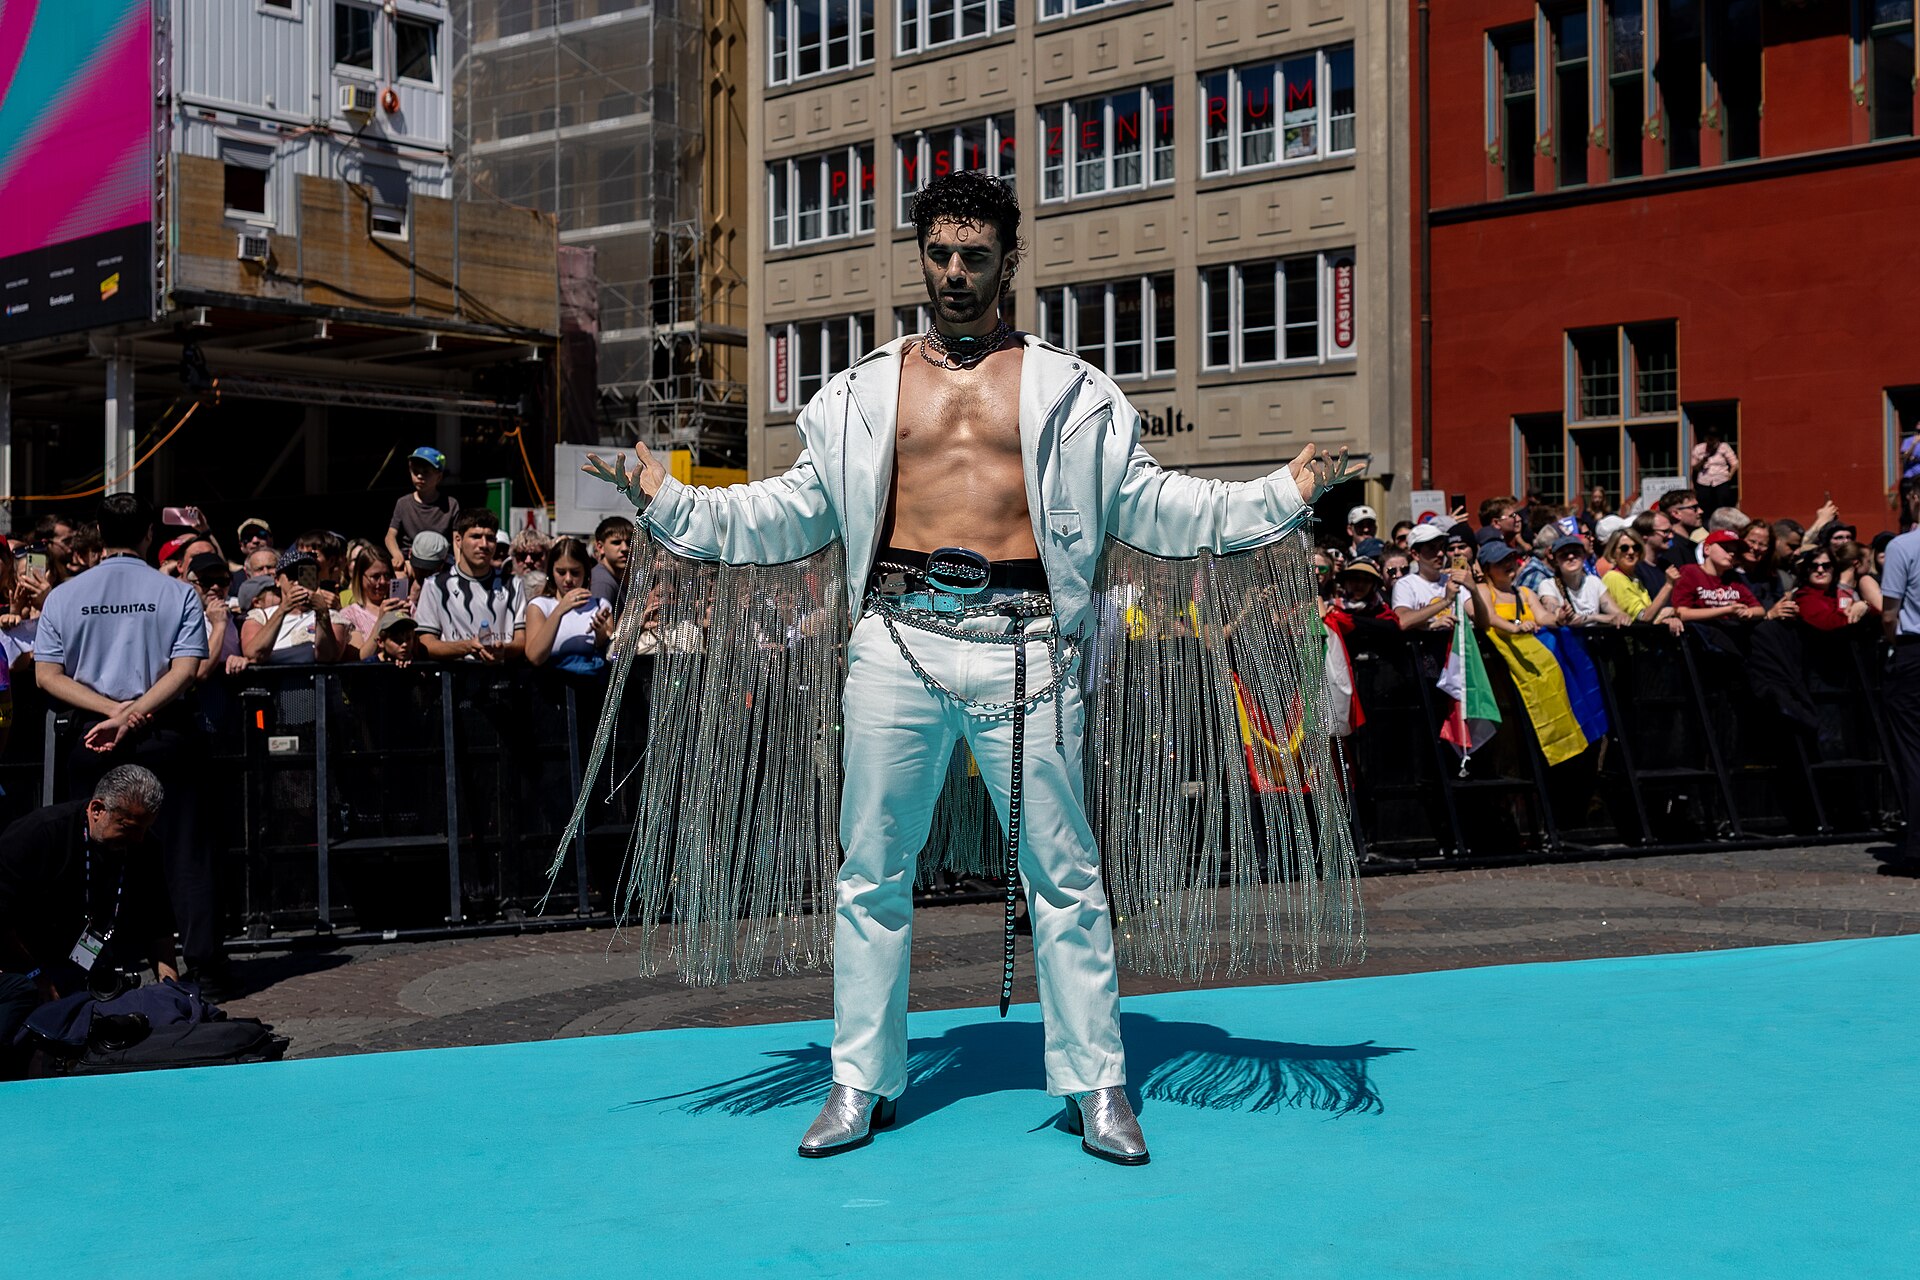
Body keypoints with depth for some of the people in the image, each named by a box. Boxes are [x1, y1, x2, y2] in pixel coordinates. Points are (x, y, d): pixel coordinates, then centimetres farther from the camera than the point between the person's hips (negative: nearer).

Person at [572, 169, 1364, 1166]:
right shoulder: (862, 393, 14)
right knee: (872, 871, 5)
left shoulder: (1067, 389, 11)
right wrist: (671, 504, 10)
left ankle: (1093, 1083, 11)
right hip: (898, 638, 2)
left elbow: (1148, 505, 10)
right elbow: (791, 515, 18)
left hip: (1019, 642, -1)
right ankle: (861, 1081, 16)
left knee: (1062, 872, 1)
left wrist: (1282, 496, 2)